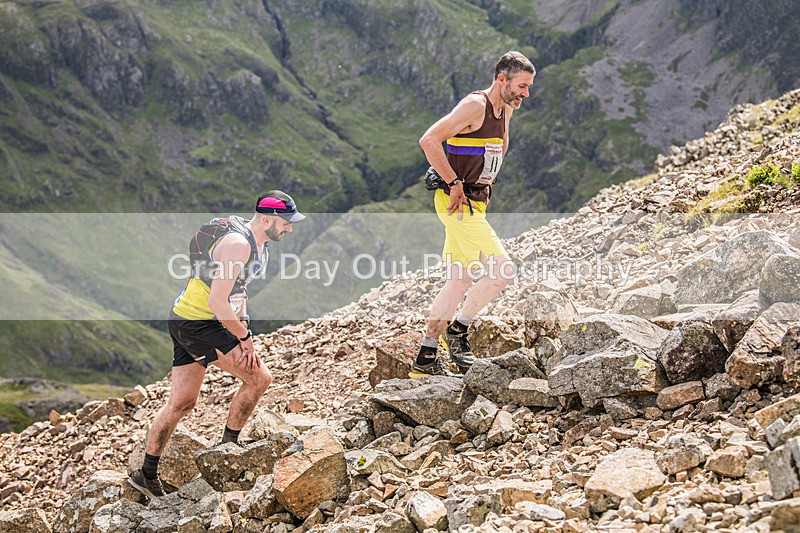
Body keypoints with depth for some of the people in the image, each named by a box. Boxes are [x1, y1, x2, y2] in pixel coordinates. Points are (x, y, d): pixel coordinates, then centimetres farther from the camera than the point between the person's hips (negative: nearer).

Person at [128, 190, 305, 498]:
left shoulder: (258, 242, 10)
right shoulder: (238, 243, -23)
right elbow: (217, 302, -26)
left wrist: (241, 328, 4)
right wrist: (244, 336, -16)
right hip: (197, 325, -10)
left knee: (181, 404, 13)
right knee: (259, 378, -8)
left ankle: (147, 476, 22)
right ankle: (228, 446, 7)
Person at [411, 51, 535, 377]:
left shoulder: (504, 109, 13)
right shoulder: (475, 105, -16)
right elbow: (429, 140, -24)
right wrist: (455, 184, -21)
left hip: (475, 201, 10)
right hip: (458, 203, -10)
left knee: (460, 282, 11)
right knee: (501, 270, -14)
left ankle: (425, 361, 17)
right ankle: (457, 330, 3)